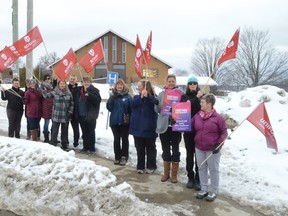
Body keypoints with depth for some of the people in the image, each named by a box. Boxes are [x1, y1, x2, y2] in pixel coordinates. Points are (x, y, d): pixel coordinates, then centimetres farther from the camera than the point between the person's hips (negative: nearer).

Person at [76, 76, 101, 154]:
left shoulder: (94, 90, -5)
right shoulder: (81, 90, 12)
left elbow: (98, 100, -20)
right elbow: (77, 102, 20)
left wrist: (89, 95, -29)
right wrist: (77, 114, 14)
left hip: (90, 116, -6)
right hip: (81, 115, 6)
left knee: (91, 132, -2)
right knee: (84, 132, 14)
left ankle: (91, 148, 6)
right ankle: (85, 147, 23)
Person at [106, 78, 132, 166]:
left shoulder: (127, 96, -3)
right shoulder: (113, 95, 4)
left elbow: (131, 108, -4)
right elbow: (109, 107, -2)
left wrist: (129, 117, -11)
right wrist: (111, 98, -15)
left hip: (124, 121, -2)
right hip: (115, 121, 2)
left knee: (124, 139, 7)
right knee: (116, 139, 9)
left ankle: (124, 157, 15)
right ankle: (117, 157, 19)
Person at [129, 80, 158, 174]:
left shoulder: (153, 97, -3)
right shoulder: (136, 97, 8)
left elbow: (156, 104, -23)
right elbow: (133, 104, -11)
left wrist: (147, 97, -32)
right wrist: (141, 97, -23)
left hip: (149, 128, -4)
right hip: (138, 127, 4)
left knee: (150, 148, 9)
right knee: (140, 149, 10)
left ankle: (151, 166, 20)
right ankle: (140, 166, 19)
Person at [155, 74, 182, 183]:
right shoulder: (161, 94, 6)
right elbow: (157, 110, 3)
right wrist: (162, 105, -16)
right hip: (164, 126, 2)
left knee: (175, 150, 6)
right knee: (165, 150, 10)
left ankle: (174, 174, 19)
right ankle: (166, 173, 25)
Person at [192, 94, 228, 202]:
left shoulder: (218, 117, -11)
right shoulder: (197, 116, 2)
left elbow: (224, 133, -6)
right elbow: (191, 127, 11)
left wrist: (219, 144, -14)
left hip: (212, 149, -5)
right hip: (199, 148, 5)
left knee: (213, 170, 7)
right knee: (202, 169, 13)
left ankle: (213, 191, 21)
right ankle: (204, 189, 27)